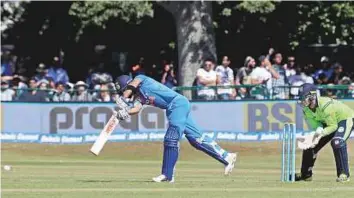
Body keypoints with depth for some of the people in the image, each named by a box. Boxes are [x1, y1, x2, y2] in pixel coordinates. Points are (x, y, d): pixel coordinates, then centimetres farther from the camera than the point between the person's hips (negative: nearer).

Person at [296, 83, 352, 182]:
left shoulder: (325, 105, -36)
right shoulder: (306, 108, -13)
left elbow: (333, 126, -28)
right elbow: (315, 124, -9)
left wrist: (322, 133, -42)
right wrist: (319, 129, -32)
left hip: (345, 119, -8)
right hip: (327, 122, 8)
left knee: (337, 142, -34)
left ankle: (343, 174, -26)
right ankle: (305, 174, 21)